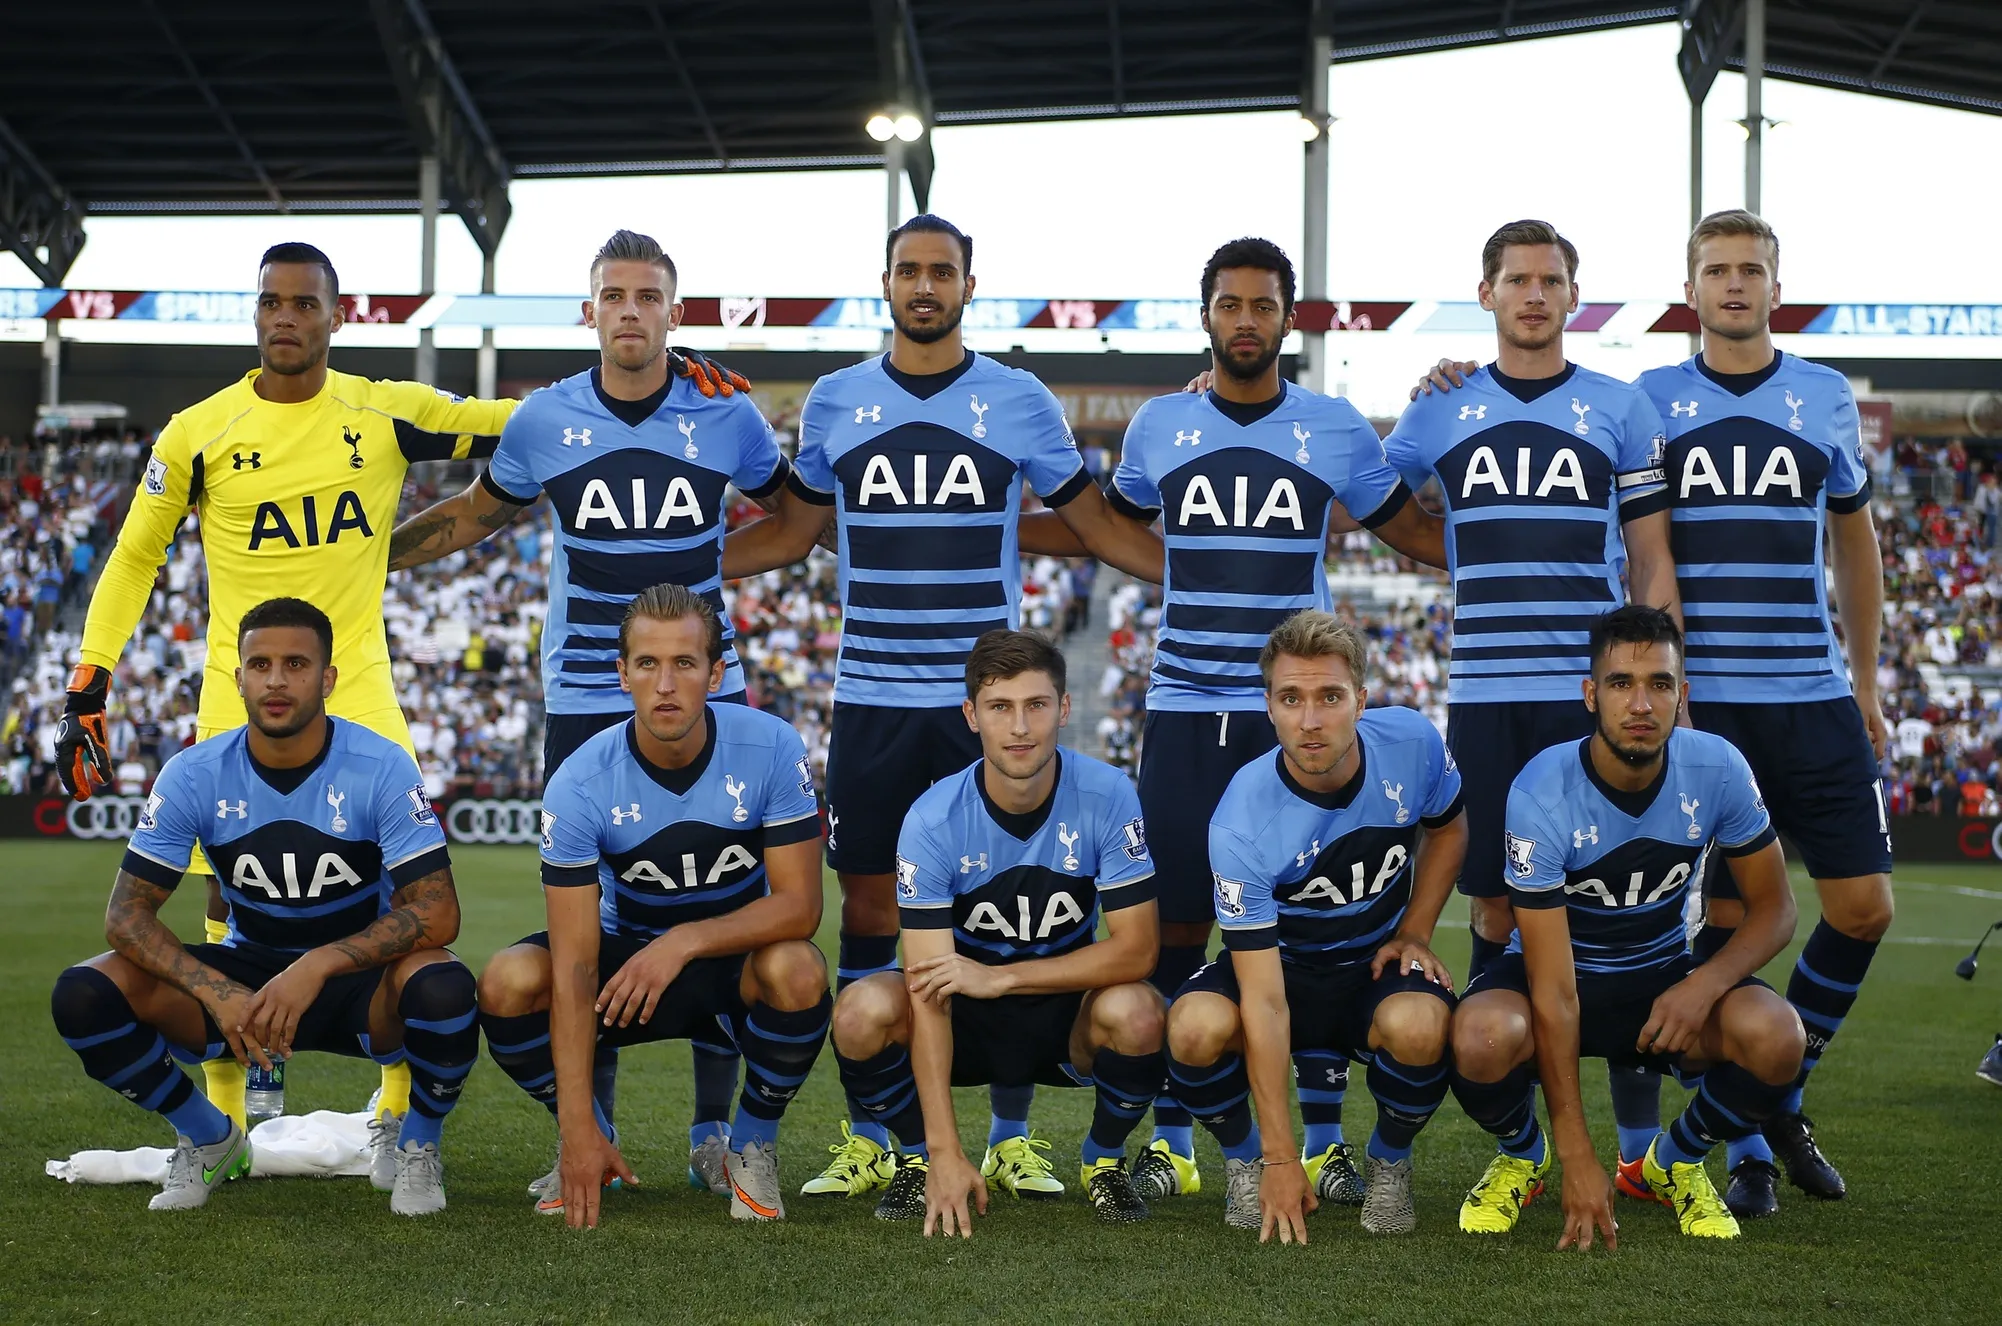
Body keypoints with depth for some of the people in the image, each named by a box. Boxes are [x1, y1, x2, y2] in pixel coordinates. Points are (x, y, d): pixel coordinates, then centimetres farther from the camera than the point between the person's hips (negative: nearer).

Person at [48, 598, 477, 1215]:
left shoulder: (381, 767, -16)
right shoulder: (195, 774, -10)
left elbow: (437, 914, -20)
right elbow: (127, 913, -10)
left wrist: (317, 967, -33)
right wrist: (217, 992, -28)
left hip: (359, 981, -2)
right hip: (243, 973, 3)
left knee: (444, 986, -37)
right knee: (83, 994, -20)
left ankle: (419, 1146, -3)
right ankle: (209, 1139, 7)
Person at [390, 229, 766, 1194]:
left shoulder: (726, 413, -2)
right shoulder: (545, 420, 0)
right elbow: (472, 516, 17)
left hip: (709, 700, 0)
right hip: (583, 704, 1)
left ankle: (716, 1131, 11)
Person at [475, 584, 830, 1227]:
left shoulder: (770, 748, -20)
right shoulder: (579, 783, -20)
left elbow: (799, 903, -19)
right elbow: (574, 964, -23)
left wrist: (684, 942, -34)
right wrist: (578, 1127, -28)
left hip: (738, 959, -1)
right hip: (627, 953, 1)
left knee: (796, 970, -35)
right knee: (508, 981, -26)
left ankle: (752, 1148, -6)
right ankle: (592, 1142, 3)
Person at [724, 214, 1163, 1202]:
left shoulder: (1020, 402, 4)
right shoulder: (835, 403, 8)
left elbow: (1097, 526, 11)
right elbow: (790, 534, 17)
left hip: (987, 700, -1)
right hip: (871, 699, 1)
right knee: (869, 911, 4)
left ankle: (1011, 1138, 10)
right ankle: (866, 1140, 14)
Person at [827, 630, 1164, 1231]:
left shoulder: (1106, 796, -17)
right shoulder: (934, 819, -19)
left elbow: (1136, 949, -17)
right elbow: (930, 991, -23)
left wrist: (999, 976, -27)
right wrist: (945, 1151, -31)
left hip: (1071, 1012, 0)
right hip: (967, 1022, 0)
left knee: (1137, 1012, -33)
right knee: (863, 1011, -29)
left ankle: (1103, 1158, 0)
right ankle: (919, 1157, 2)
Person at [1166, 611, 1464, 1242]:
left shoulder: (1413, 743, -18)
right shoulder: (1241, 825, -27)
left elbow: (1447, 828, 10)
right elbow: (1265, 1003, -28)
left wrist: (1414, 933, -4)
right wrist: (1281, 1161, -28)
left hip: (1378, 964, 2)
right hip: (1279, 966, -1)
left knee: (1418, 1026, -35)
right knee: (1195, 1029, -34)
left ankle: (1390, 1161, -1)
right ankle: (1244, 1157, 0)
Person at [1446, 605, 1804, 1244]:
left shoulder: (1716, 768, -16)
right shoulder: (1540, 793, -26)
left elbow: (1773, 907, -2)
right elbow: (1554, 990, -26)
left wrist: (1703, 985, -25)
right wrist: (1578, 1156, -29)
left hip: (1664, 971, 3)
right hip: (1561, 969, -2)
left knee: (1776, 1038, -29)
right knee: (1483, 1038, -36)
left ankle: (1676, 1161, 5)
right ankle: (1524, 1155, 2)